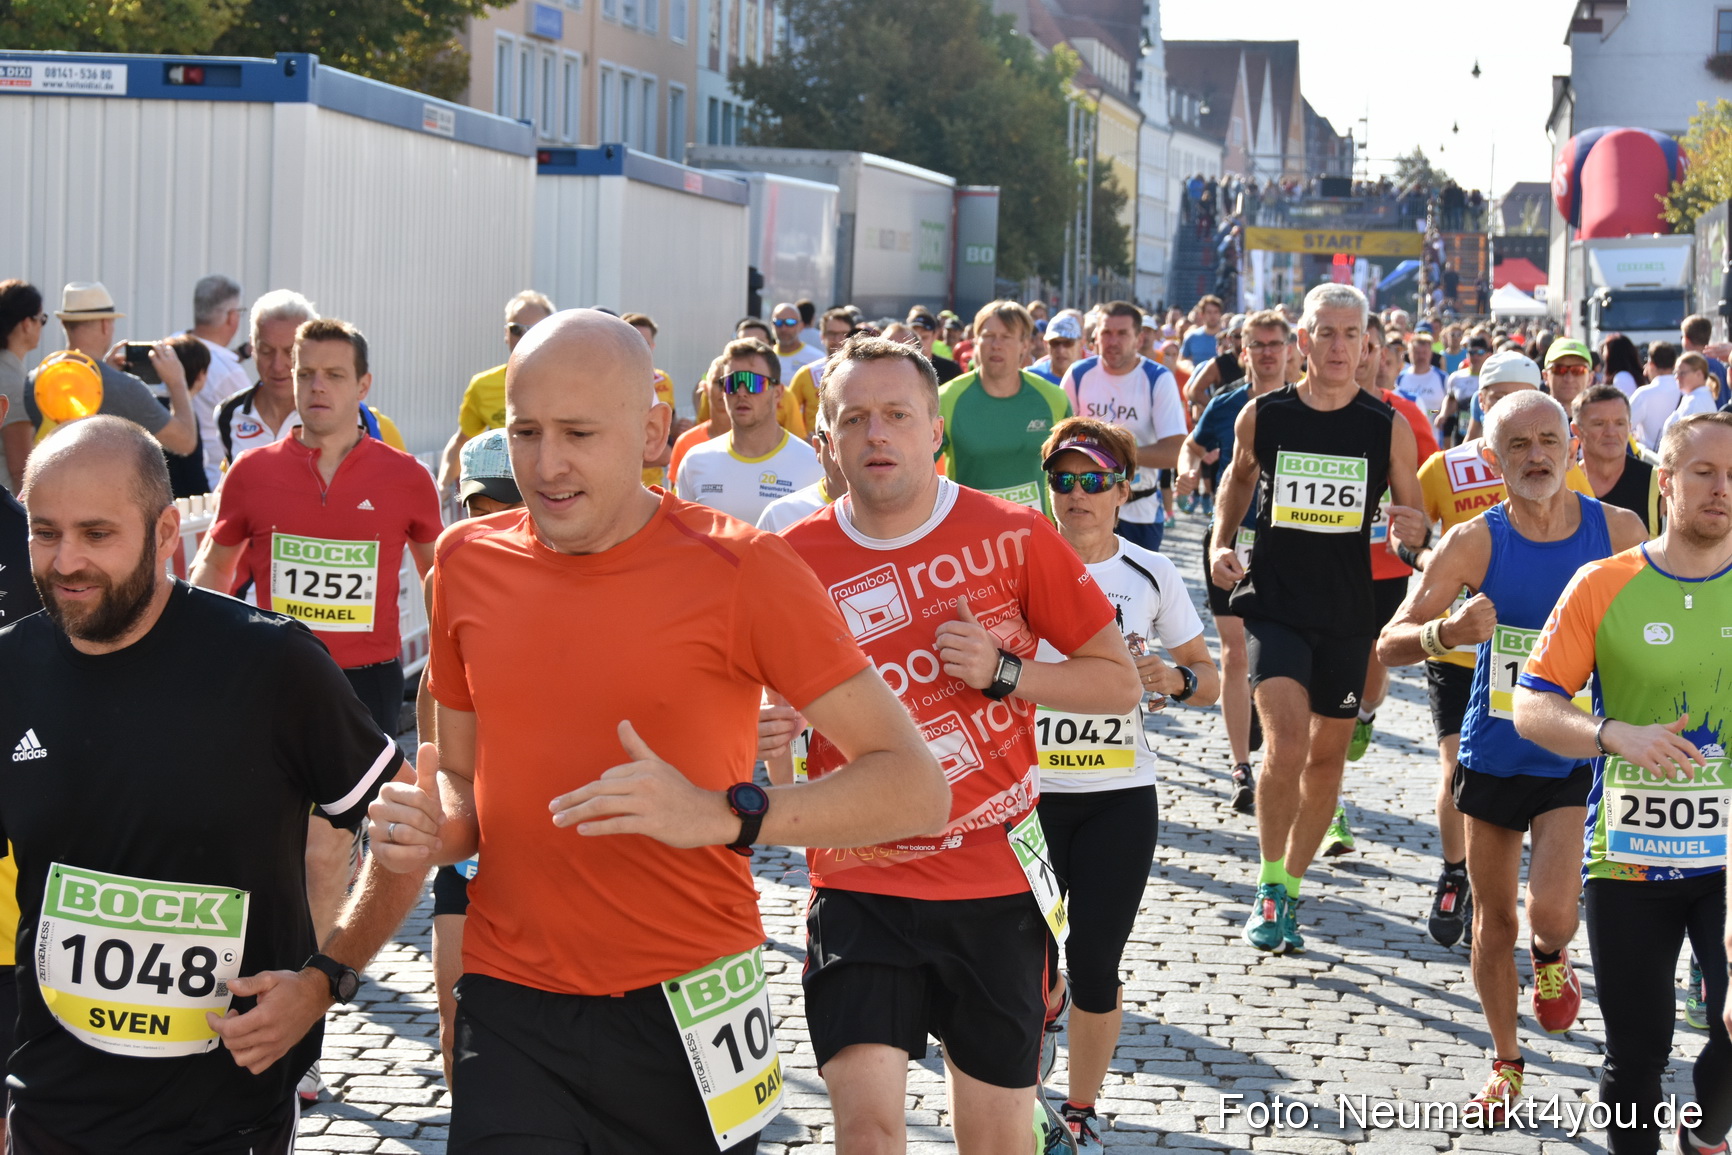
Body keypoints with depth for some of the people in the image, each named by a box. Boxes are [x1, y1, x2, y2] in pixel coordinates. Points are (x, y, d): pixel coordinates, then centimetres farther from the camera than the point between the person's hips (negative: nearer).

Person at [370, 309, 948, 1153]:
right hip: (510, 1013, 3)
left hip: (688, 1011, -2)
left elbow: (917, 789, -14)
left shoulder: (739, 569, -11)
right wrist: (432, 832, -6)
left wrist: (727, 814, -29)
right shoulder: (467, 562, 4)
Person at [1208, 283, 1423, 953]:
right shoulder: (1261, 416, 0)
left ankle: (1291, 890, 27)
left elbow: (1413, 511, 8)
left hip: (1349, 614, 2)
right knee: (1286, 744, -18)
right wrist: (1221, 543, 5)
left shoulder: (1388, 427, -1)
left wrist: (1409, 532, -15)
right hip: (1273, 603, -2)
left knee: (1327, 755, 10)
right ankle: (1269, 887, -1)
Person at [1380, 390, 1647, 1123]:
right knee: (1494, 919, 11)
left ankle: (1550, 959, 22)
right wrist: (1445, 633, -36)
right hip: (1492, 754, 1)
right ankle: (1505, 1063, 33)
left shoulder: (1619, 532, -7)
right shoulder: (1477, 542, -11)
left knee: (1552, 912, -16)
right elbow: (1391, 643, -15)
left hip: (1574, 758, -1)